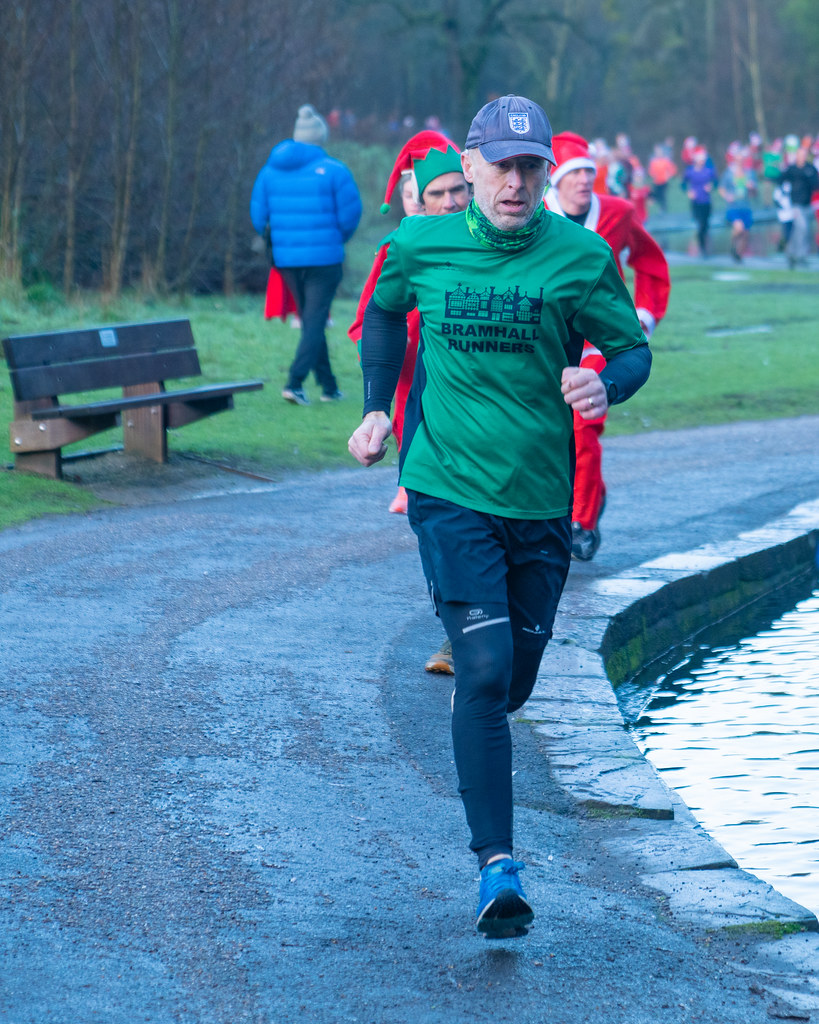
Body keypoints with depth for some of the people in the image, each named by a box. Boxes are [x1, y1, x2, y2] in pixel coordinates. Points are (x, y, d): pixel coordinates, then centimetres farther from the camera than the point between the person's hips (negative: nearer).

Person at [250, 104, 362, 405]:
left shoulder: (270, 169, 5)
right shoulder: (332, 170, -8)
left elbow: (259, 215, 6)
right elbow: (350, 213, -7)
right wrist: (338, 239, 13)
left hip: (286, 257, 5)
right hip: (324, 256, -5)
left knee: (310, 321, 15)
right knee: (315, 321, -1)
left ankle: (328, 386, 19)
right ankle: (295, 382, -15)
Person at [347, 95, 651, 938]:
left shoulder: (581, 258, -5)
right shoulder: (421, 246, -2)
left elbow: (633, 349, 2)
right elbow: (386, 312, 20)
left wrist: (605, 385, -20)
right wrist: (377, 408, 14)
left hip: (541, 496, 2)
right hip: (449, 489, -2)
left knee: (514, 683, 13)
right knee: (485, 667, -17)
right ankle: (497, 865, -16)